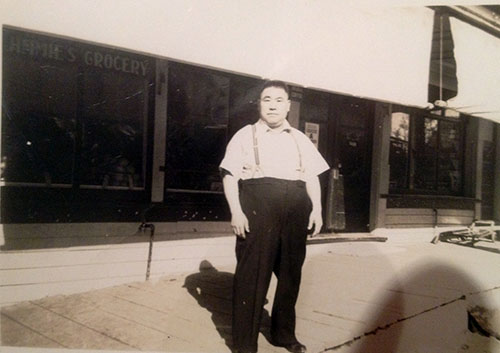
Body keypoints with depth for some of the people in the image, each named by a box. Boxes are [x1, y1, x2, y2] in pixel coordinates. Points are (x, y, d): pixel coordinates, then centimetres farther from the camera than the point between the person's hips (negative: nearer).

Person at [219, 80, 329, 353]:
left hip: (295, 210, 4)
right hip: (258, 208, -4)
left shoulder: (300, 140, 18)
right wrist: (236, 211, -11)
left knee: (291, 273, 12)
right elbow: (230, 175, -1)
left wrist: (316, 209, 5)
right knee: (251, 274, -2)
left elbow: (312, 177, 17)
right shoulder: (246, 135, 6)